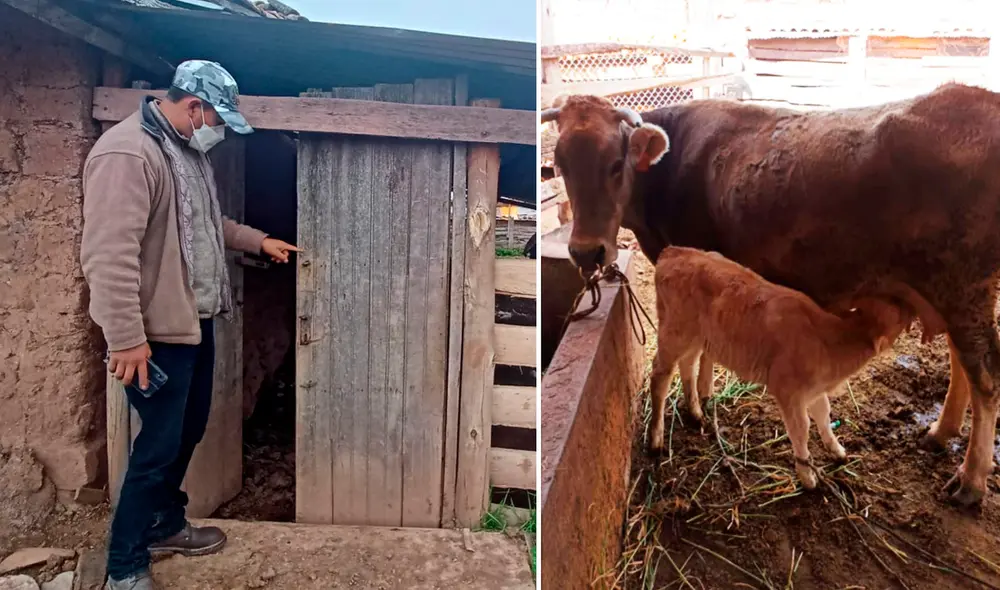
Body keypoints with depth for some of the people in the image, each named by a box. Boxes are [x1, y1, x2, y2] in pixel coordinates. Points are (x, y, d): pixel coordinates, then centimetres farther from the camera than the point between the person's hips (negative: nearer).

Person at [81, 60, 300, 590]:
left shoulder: (188, 151, 11)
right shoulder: (126, 153, -21)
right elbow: (109, 255, -27)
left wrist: (258, 241, 20)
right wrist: (126, 338, -27)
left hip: (196, 321, 10)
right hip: (158, 332, -10)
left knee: (188, 430, 20)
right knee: (158, 445, 1)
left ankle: (166, 526, 39)